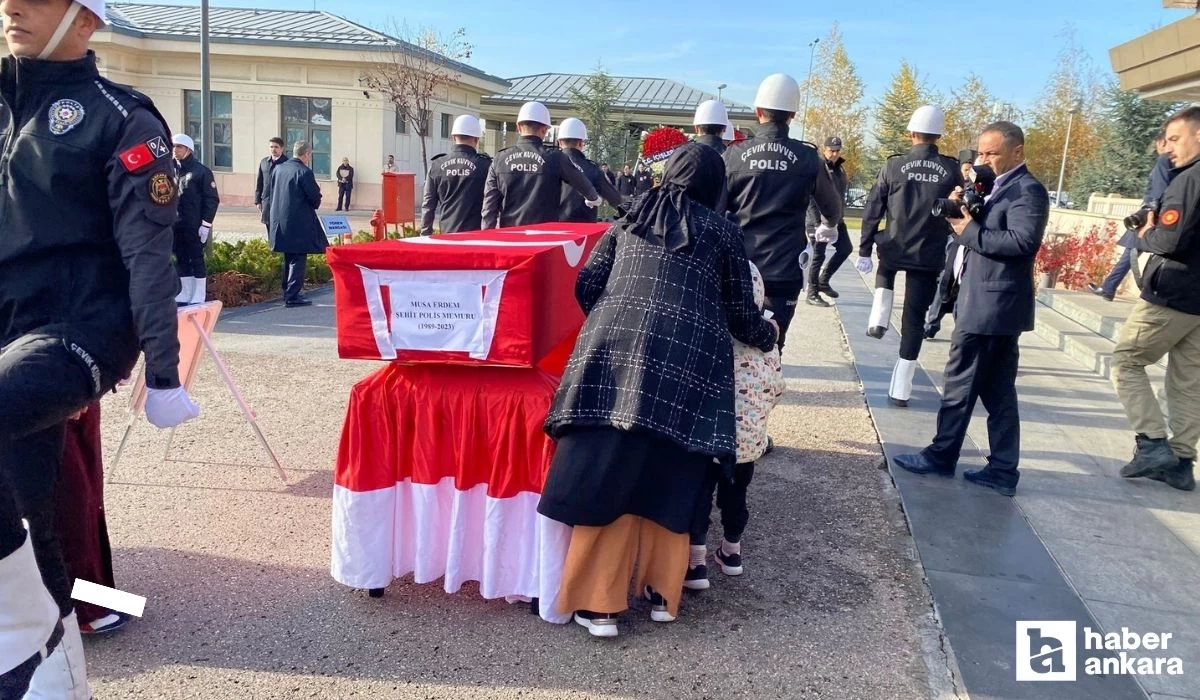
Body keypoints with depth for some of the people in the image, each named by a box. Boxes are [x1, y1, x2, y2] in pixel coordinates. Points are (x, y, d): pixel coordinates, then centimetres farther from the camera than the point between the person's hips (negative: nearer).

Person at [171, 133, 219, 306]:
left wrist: (206, 224, -12)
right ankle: (184, 296, 17)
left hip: (194, 226, -5)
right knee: (181, 260, 9)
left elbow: (212, 199, -7)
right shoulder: (172, 170, 11)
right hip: (176, 225, 5)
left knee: (197, 260, -1)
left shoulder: (201, 171, -4)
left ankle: (198, 299, 5)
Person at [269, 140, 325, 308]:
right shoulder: (304, 172, -15)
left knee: (289, 259, 19)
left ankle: (288, 292, 27)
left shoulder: (279, 169, 8)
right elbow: (315, 198, -13)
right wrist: (314, 205, 8)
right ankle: (293, 296, -3)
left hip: (280, 221, 8)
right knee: (298, 260, -2)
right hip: (299, 223, -8)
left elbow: (273, 193, 16)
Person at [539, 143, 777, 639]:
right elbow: (741, 314, 17)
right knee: (668, 479, 11)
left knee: (604, 474, 4)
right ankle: (661, 593, 22)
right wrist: (768, 336, 37)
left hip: (614, 353, 1)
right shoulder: (722, 231, 17)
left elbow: (587, 286, 15)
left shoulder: (629, 219, 22)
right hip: (686, 361, -1)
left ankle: (599, 603, 8)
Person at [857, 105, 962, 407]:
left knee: (886, 269, 37)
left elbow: (872, 210, -4)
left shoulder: (894, 165, -4)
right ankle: (901, 389, 7)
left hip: (893, 250, 0)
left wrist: (864, 251, 2)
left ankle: (879, 319, 18)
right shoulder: (952, 170, -1)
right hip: (929, 257, 0)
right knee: (914, 320, 6)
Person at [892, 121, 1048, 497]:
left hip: (992, 306, -10)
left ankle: (941, 455, 13)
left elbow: (1022, 240, -24)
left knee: (960, 384, 1)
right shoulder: (999, 187, 17)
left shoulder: (1027, 189, -12)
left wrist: (970, 231, -17)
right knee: (998, 391, 10)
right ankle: (1003, 470, 16)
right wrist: (964, 212, -5)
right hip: (990, 304, 10)